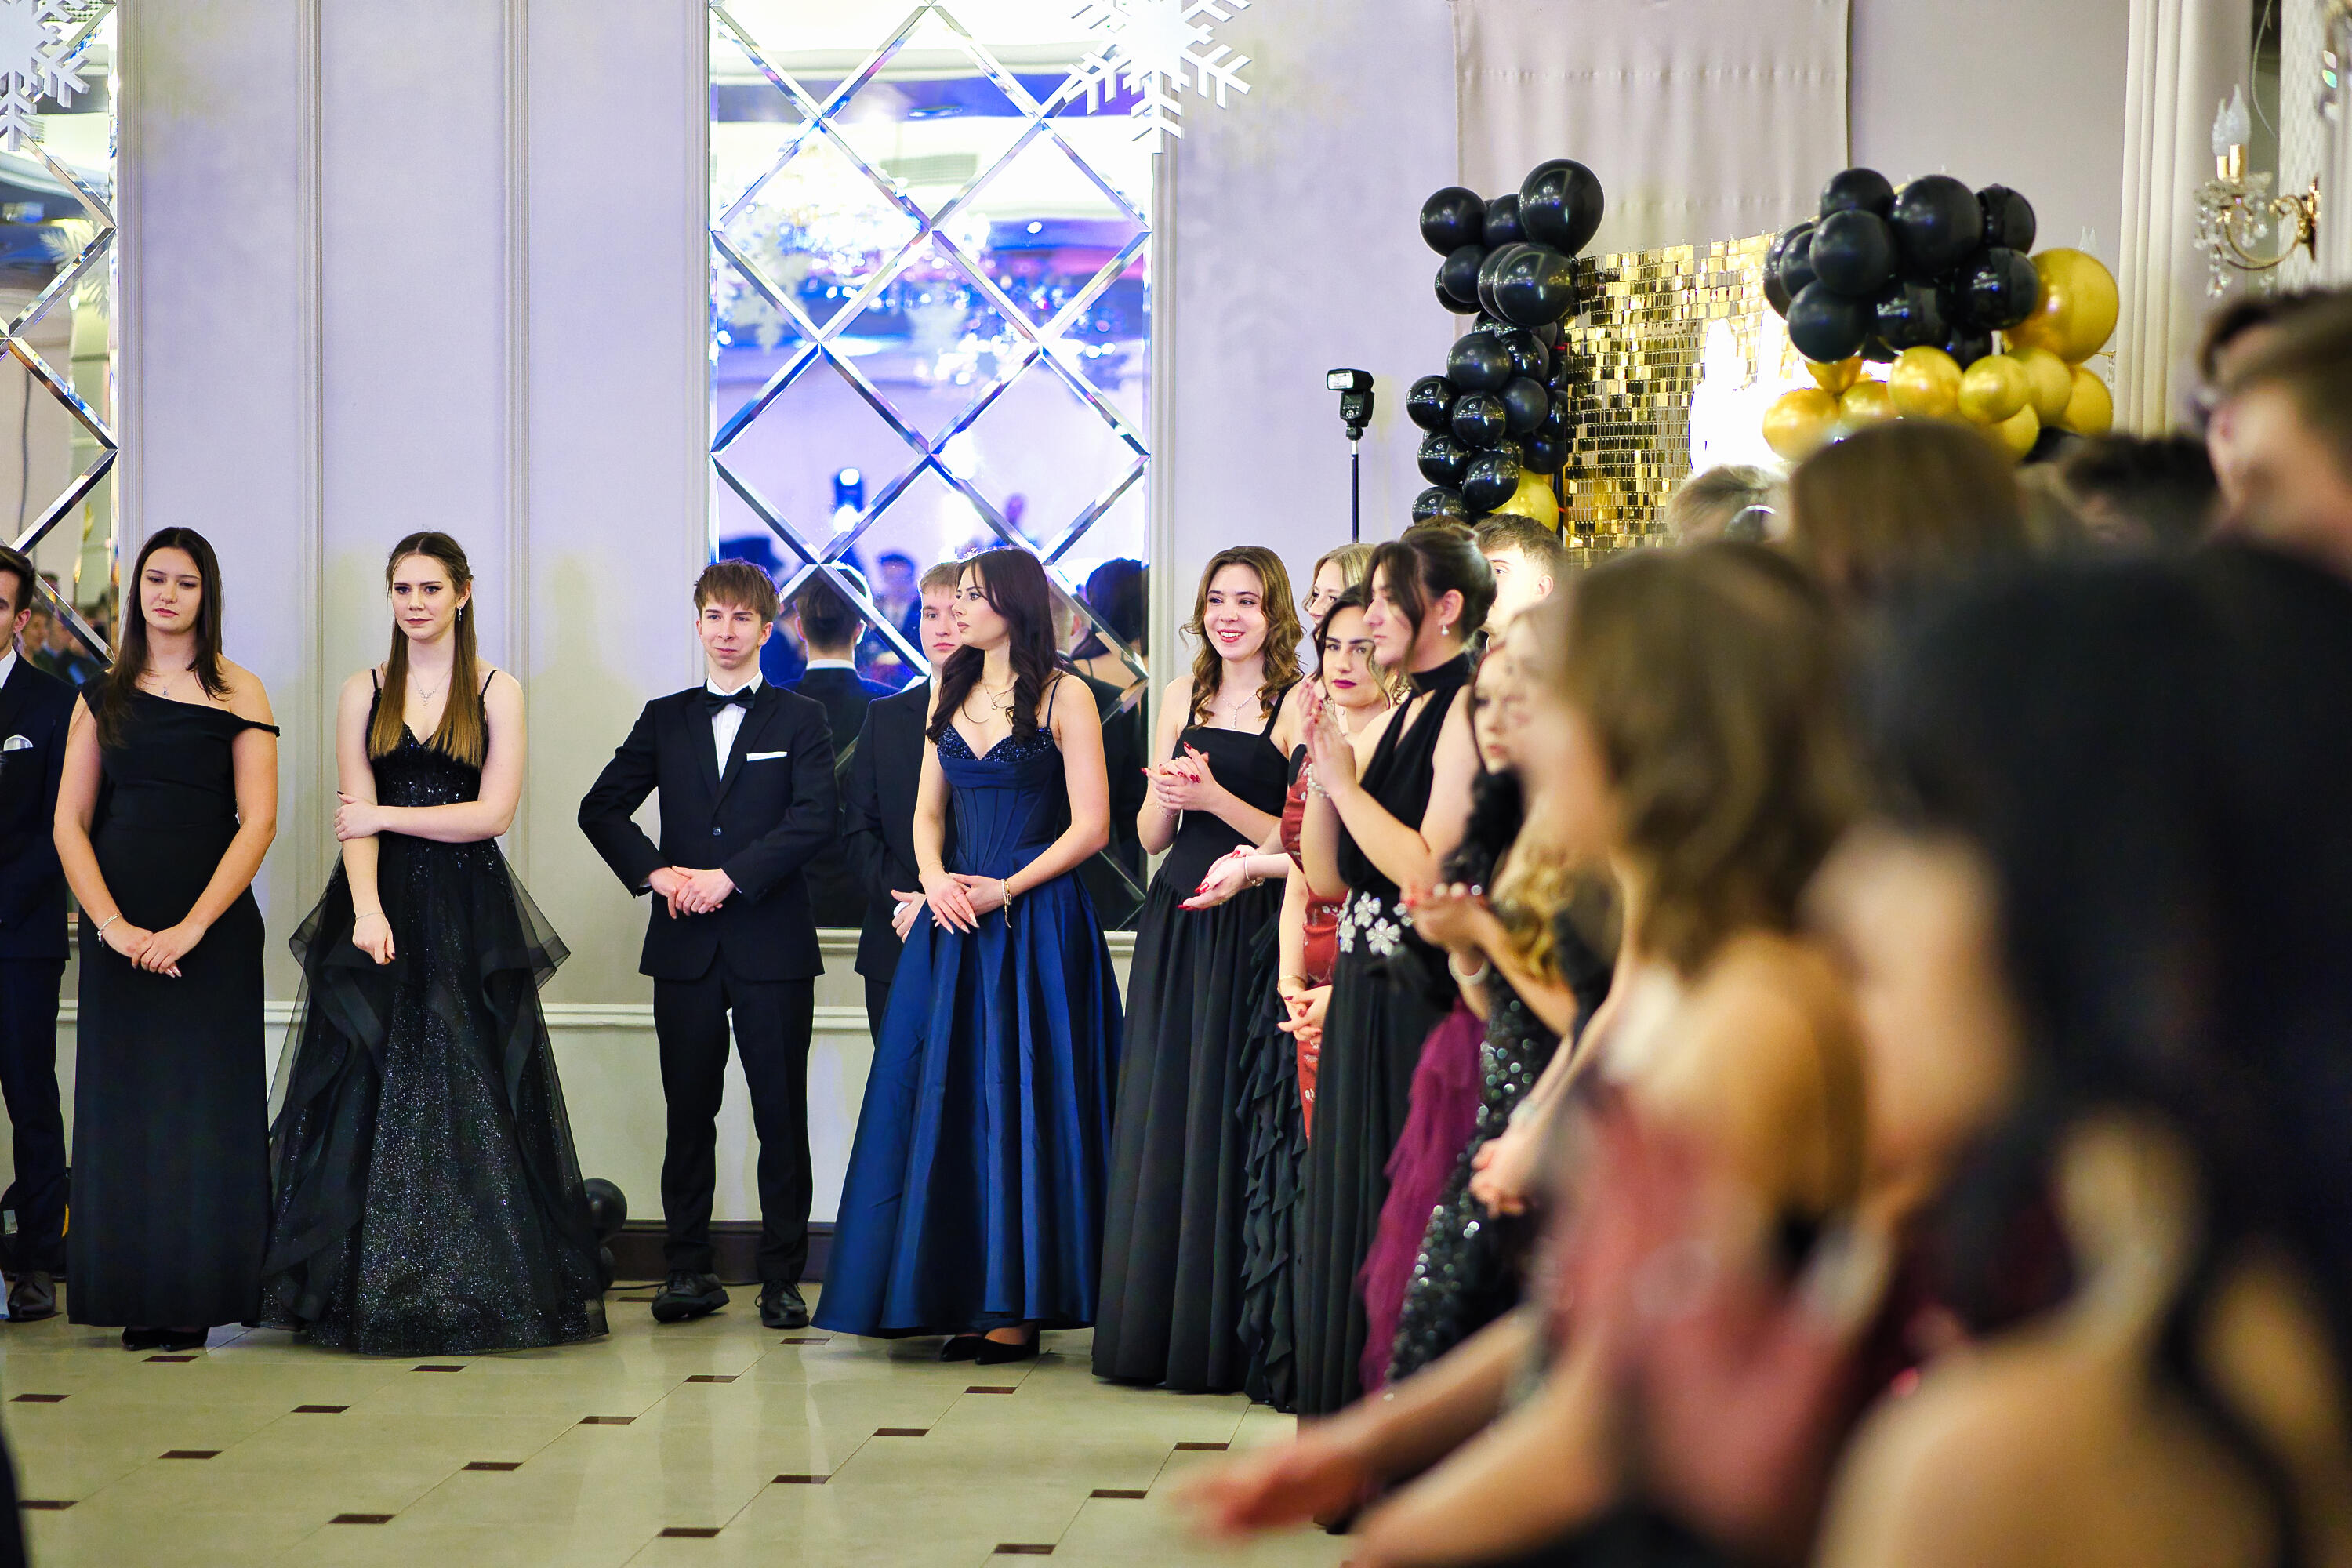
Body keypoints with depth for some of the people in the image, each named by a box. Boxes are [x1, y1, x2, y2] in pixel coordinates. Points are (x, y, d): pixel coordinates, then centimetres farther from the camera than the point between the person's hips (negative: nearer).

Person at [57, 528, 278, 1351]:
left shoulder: (239, 695, 3)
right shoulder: (104, 696, 11)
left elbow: (258, 822, -5)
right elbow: (70, 823, 6)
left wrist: (192, 927, -14)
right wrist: (112, 925, -9)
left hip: (212, 927, -2)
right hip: (118, 929, 3)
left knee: (204, 1103, -3)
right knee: (124, 1104, 2)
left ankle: (198, 1297, 3)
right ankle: (138, 1299, 8)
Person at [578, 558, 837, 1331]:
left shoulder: (800, 721, 5)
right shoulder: (665, 720, 13)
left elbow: (816, 819, -8)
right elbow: (601, 808, 9)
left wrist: (731, 877, -15)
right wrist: (654, 872, -6)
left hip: (771, 943, -2)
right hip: (686, 948, 2)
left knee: (781, 1115, -1)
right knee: (689, 1113, 5)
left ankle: (783, 1278, 5)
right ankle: (688, 1271, 12)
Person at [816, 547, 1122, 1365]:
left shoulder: (1064, 697, -3)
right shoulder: (950, 694, 15)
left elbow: (1091, 825, -7)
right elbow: (927, 813, 16)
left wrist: (1005, 890, -13)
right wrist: (932, 879, -3)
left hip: (1035, 921, -6)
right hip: (954, 917, 6)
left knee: (1019, 1103, -5)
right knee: (950, 1103, 3)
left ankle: (1018, 1306, -1)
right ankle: (965, 1295, 9)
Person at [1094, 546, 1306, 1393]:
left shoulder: (1297, 703, -5)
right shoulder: (1185, 695, 13)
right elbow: (1151, 836, 14)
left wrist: (1213, 796, -17)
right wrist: (1168, 796, -6)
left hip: (1251, 931, -6)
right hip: (1176, 925, 6)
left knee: (1226, 1123, -4)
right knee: (1163, 1121, 8)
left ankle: (1222, 1335, 4)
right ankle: (1153, 1329, 15)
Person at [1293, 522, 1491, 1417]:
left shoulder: (1466, 712, -12)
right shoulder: (1394, 718, 15)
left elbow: (1426, 869, -22)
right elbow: (1327, 878, 13)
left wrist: (1347, 781, -12)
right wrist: (1322, 772, 1)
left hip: (1426, 1002, -9)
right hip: (1364, 994, 9)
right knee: (1350, 1202, 11)